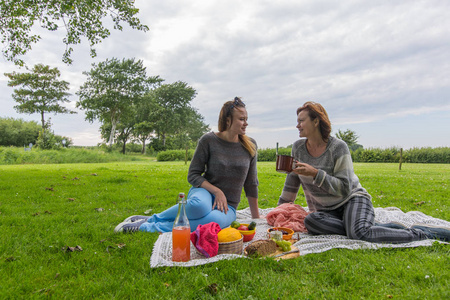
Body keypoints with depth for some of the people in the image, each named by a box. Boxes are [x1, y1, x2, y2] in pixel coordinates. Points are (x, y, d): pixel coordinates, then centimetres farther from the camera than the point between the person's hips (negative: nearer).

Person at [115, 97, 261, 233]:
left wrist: (256, 217, 10)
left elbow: (251, 184, 8)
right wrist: (216, 191, -19)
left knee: (216, 220, -38)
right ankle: (153, 218, -16)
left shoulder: (250, 145, 1)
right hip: (205, 193, -2)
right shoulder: (209, 140, -7)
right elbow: (193, 176, -5)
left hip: (227, 206, 2)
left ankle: (151, 227, -22)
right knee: (199, 204, -42)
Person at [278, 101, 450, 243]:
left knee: (360, 232, -37)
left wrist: (315, 173, -28)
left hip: (352, 199, -5)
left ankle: (421, 233, -14)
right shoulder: (298, 148, 1)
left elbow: (344, 188, -16)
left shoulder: (338, 147, -14)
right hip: (327, 210, 5)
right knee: (310, 221, -31)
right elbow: (292, 181, 12)